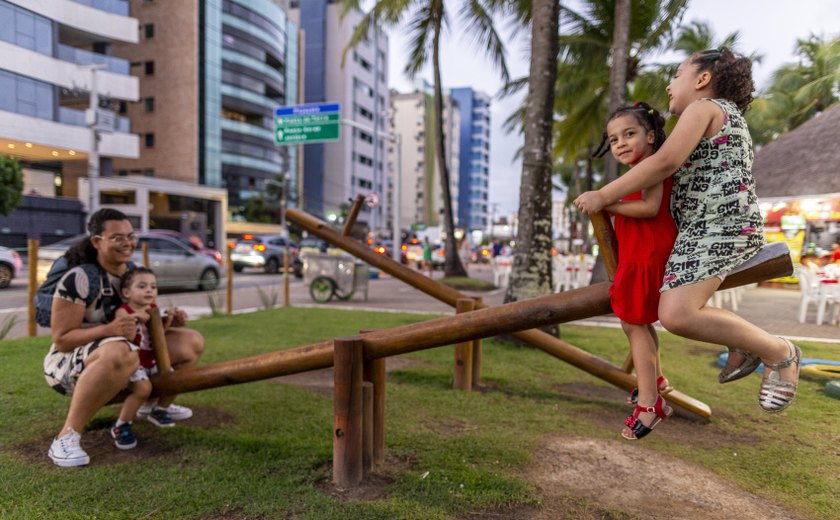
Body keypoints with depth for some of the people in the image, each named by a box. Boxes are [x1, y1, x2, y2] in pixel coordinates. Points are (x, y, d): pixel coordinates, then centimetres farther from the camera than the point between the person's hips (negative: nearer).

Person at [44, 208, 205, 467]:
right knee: (121, 352, -42)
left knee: (192, 342, 1)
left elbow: (142, 324, 13)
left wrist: (168, 322, -8)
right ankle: (67, 437, -29)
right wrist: (109, 330, -36)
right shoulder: (79, 278, -20)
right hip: (70, 363, -7)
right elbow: (61, 339, -20)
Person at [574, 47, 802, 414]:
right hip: (712, 227, 11)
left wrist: (603, 196, -16)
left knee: (676, 315, -26)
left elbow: (665, 161, -18)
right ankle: (741, 345, 18)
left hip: (715, 226, -11)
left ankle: (778, 352, -10)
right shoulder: (728, 117, 28)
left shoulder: (704, 107, -3)